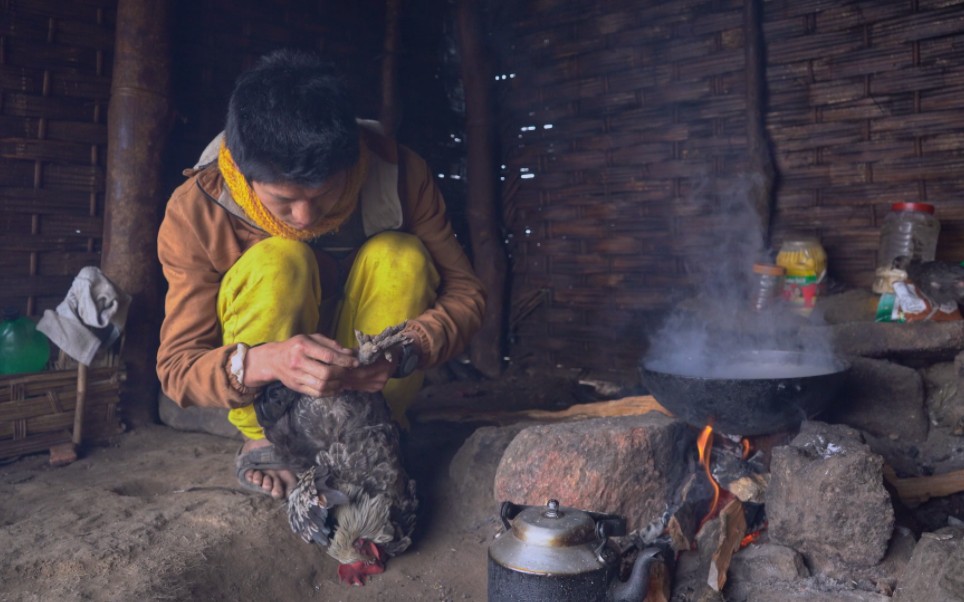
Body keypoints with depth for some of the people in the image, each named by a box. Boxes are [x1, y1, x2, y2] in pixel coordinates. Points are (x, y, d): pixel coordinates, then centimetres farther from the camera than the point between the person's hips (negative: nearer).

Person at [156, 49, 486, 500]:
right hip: (257, 392, -1)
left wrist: (402, 352, -36)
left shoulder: (398, 173, -20)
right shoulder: (195, 213, -22)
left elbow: (466, 292, -15)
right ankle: (265, 441, -13)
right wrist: (261, 363, -44)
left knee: (403, 259, -26)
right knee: (277, 262, -30)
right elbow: (175, 368, -21)